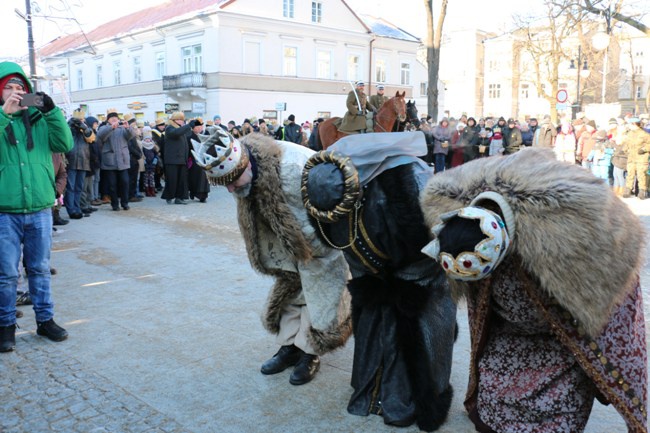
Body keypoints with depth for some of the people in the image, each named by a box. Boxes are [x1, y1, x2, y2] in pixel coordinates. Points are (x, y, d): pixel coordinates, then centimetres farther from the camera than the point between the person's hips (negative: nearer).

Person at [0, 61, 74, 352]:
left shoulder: (39, 119, 8)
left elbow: (65, 145, -3)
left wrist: (52, 111, -13)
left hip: (40, 209, 3)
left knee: (40, 269, 13)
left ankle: (45, 320, 25)